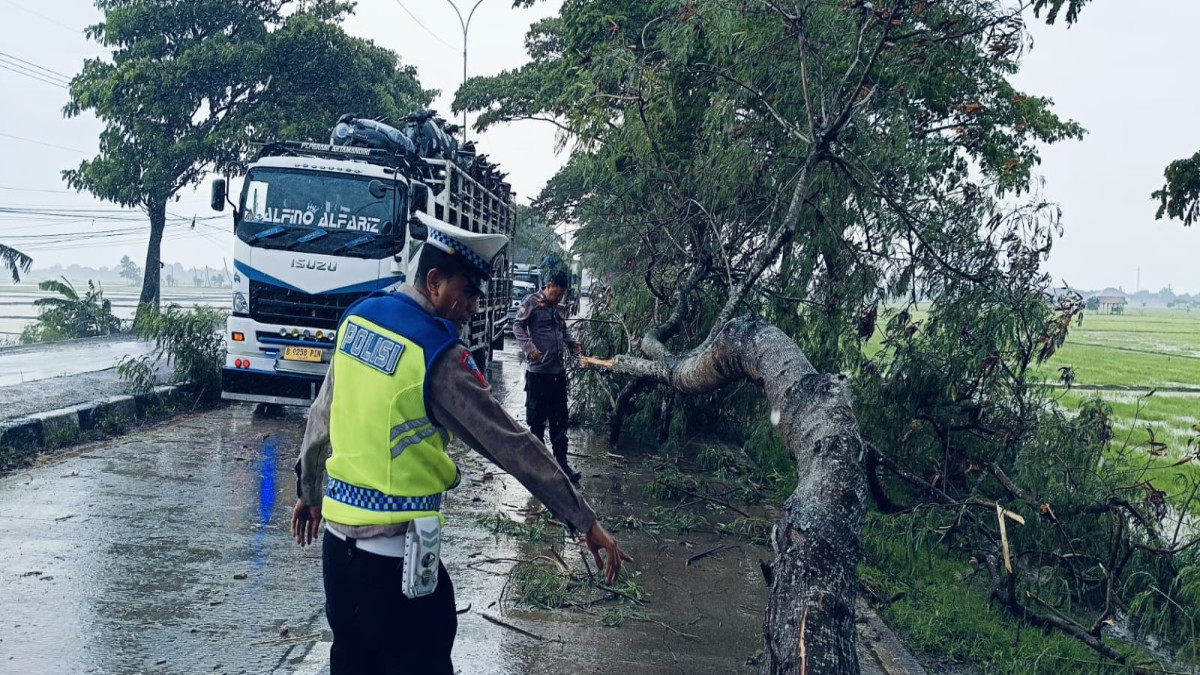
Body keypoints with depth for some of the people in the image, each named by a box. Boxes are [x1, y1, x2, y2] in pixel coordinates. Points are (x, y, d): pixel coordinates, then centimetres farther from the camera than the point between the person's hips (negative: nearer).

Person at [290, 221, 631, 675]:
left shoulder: (358, 319, 4)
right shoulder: (439, 357, -17)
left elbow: (322, 415, 14)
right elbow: (512, 446, -17)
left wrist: (310, 491, 28)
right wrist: (586, 522, -12)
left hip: (338, 537, 8)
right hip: (394, 555, -7)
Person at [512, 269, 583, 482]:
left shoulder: (561, 307, 13)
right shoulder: (532, 302, -7)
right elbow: (518, 325, -9)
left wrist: (572, 342, 6)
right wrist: (529, 346, -23)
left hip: (558, 370, 6)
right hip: (537, 370, -6)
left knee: (560, 418, 8)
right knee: (537, 417, 4)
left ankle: (561, 461, 14)